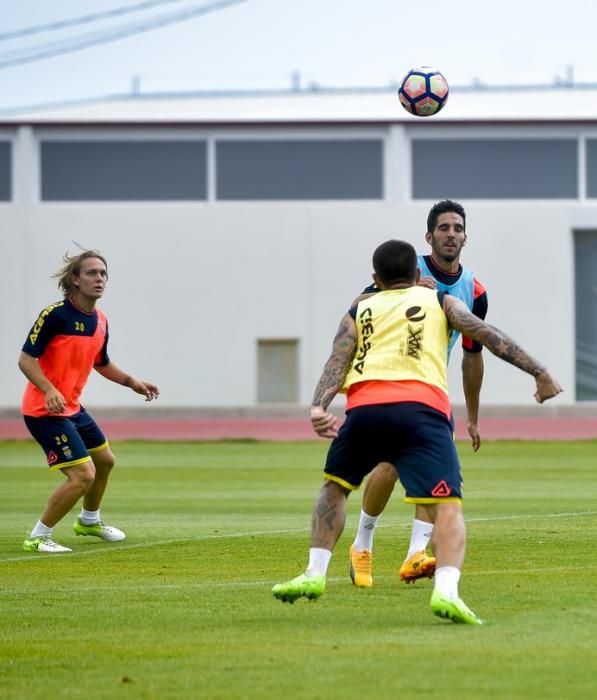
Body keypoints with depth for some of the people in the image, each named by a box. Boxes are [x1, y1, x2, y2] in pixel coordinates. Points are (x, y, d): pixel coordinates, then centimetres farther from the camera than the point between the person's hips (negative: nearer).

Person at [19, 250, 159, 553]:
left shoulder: (100, 321, 6)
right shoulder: (55, 315, -19)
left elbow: (101, 363, 24)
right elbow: (26, 359, -20)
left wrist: (132, 382, 14)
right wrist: (49, 391, -34)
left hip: (73, 408, 9)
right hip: (45, 410, -9)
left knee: (105, 460, 25)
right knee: (83, 475, -18)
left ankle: (89, 520, 50)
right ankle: (38, 537, -4)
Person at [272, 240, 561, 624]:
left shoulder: (358, 312, 28)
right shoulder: (440, 301, 26)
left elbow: (338, 359, 11)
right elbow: (487, 335, 13)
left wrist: (319, 407, -4)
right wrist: (540, 373, 13)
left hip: (365, 405, 2)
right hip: (422, 407, -2)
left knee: (335, 486, 28)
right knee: (446, 506, -8)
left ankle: (315, 575, 22)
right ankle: (447, 589, -31)